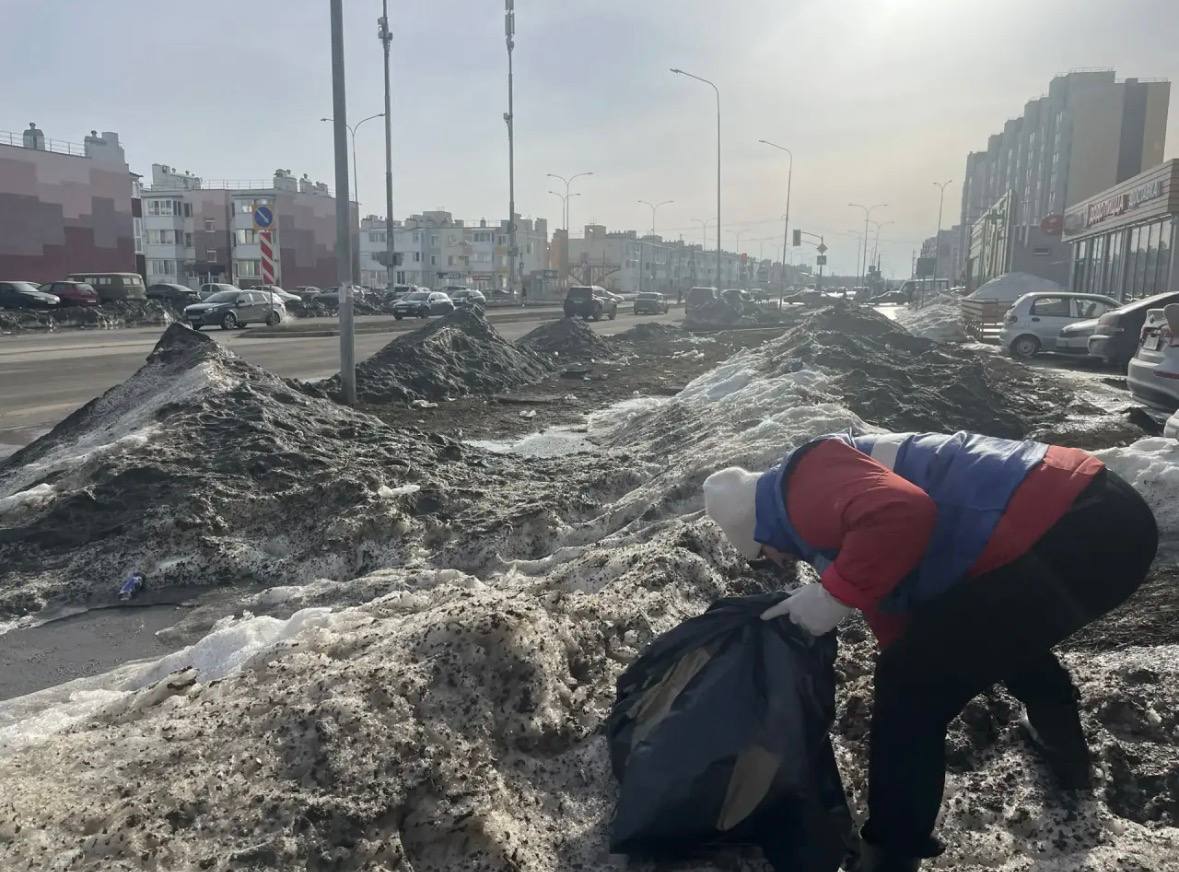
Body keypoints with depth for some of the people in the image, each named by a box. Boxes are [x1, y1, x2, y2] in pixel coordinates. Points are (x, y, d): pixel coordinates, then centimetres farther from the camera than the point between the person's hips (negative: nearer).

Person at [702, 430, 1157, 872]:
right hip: (1103, 515, 11)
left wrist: (832, 594, -14)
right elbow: (895, 613, 28)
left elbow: (901, 513, -27)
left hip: (1070, 538, -11)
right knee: (1001, 629, 39)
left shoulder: (803, 482, -7)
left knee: (912, 685, 1)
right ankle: (1063, 747, 60)